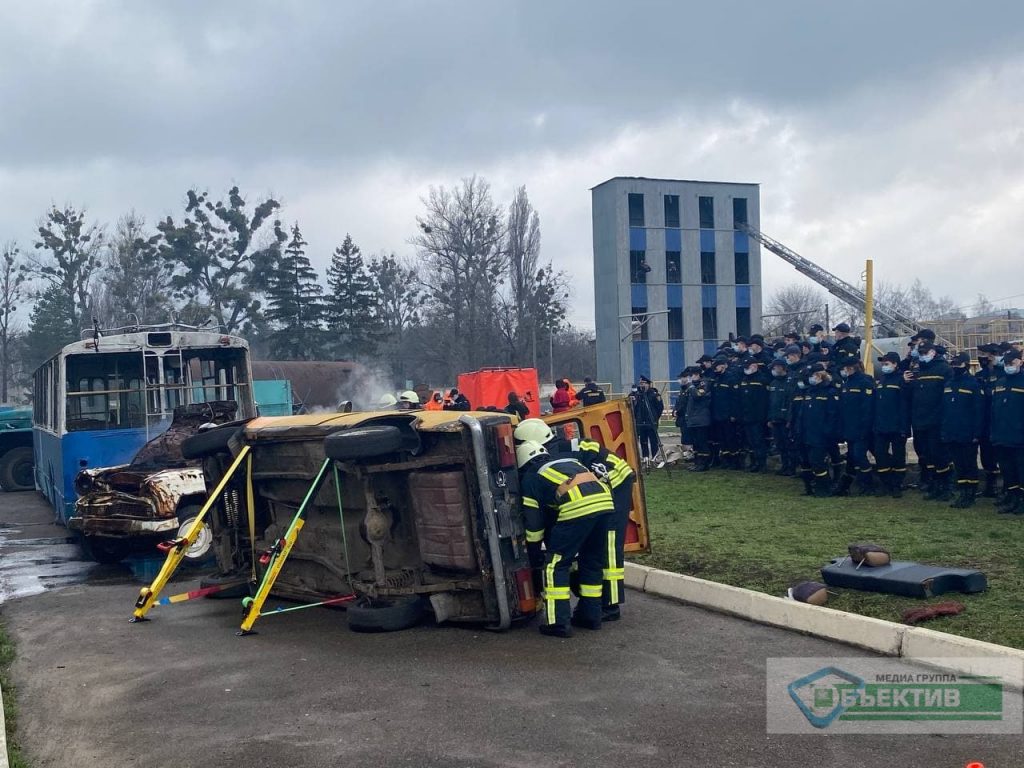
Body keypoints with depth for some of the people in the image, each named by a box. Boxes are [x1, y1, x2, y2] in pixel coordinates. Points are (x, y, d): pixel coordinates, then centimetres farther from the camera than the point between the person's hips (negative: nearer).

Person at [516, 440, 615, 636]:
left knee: (555, 563, 8)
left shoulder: (530, 479, 19)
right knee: (593, 560, 23)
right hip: (605, 501, 6)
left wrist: (534, 558, 33)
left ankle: (558, 623, 7)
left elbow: (534, 524, 21)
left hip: (577, 508, -6)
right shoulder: (567, 461, 37)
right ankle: (590, 615, 30)